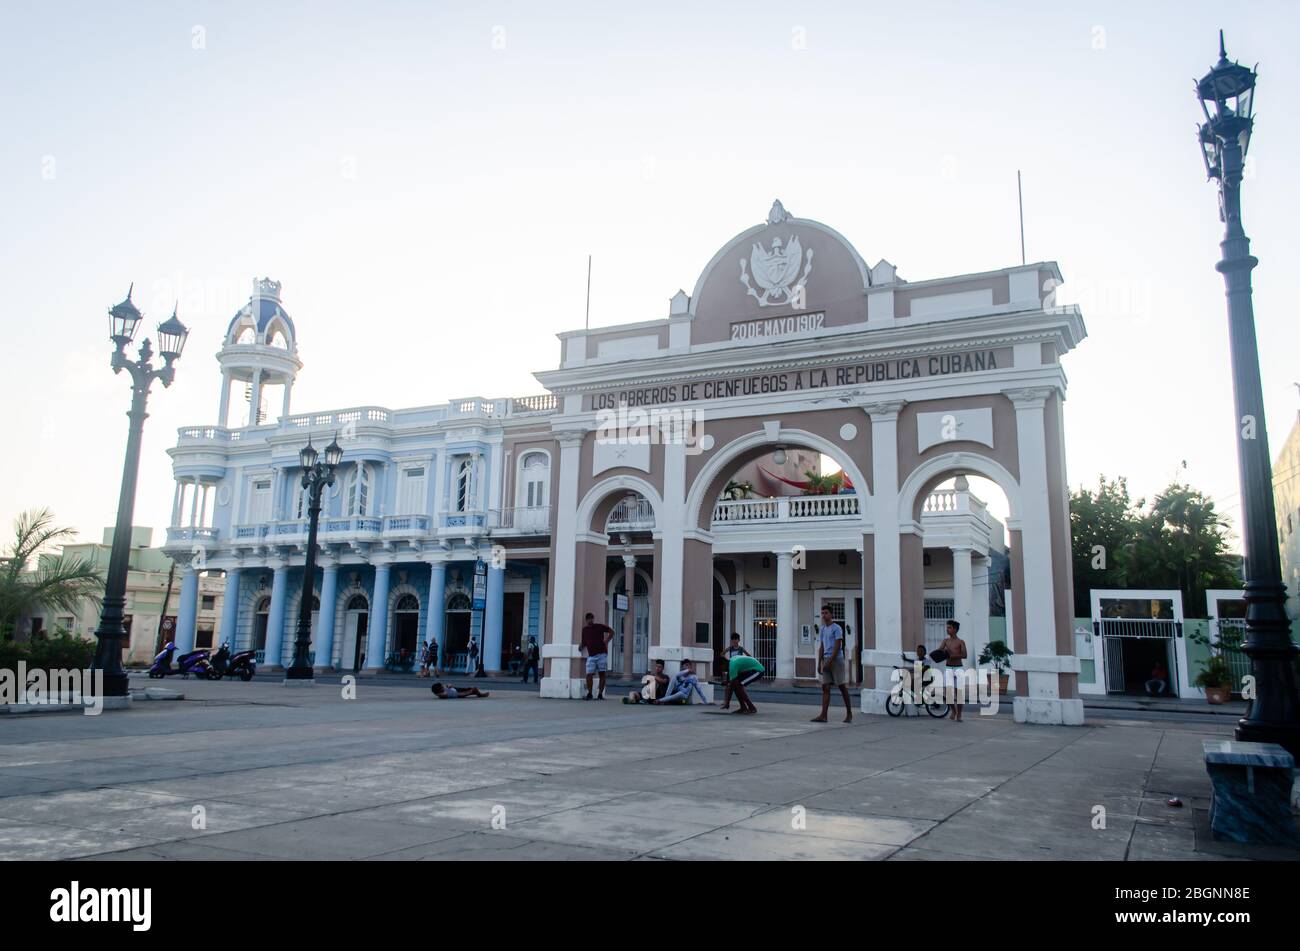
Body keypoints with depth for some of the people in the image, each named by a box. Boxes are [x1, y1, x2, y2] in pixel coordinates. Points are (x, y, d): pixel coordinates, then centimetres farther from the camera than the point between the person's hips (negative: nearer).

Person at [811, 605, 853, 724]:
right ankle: (823, 715, -4)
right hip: (826, 660, 7)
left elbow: (837, 646, -13)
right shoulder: (822, 629, 16)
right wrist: (819, 663, 12)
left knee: (842, 687, 0)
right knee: (825, 687, -1)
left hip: (836, 660, -7)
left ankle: (849, 714, 10)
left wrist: (830, 661, -17)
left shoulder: (837, 628, -6)